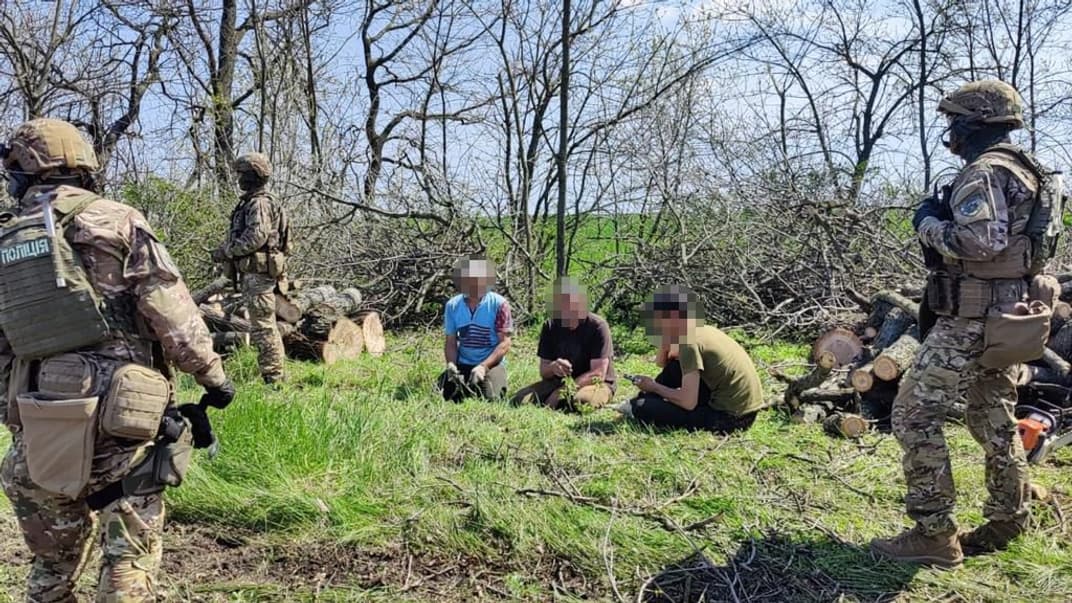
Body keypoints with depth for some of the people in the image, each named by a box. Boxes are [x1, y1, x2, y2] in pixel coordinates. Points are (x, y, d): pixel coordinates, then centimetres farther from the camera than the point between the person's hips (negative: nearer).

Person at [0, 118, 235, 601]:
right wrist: (212, 373, 2)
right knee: (129, 559, 6)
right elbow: (170, 311, -8)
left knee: (51, 562, 21)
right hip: (116, 420, -5)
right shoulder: (114, 221, -2)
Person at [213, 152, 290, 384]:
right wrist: (227, 250, 13)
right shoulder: (251, 202, 20)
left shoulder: (259, 203, -13)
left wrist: (226, 251, -16)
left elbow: (256, 237, -23)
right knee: (265, 324, 14)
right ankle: (274, 372, 21)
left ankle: (273, 376, -5)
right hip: (254, 272, 11)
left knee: (263, 325, -8)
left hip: (258, 272, -11)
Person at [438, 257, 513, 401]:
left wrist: (483, 366, -21)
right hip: (463, 364, 3)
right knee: (444, 395, -16)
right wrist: (451, 364, -13)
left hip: (491, 363, -3)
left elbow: (505, 343, -10)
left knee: (491, 399, -25)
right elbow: (451, 342, 7)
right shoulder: (453, 305, 2)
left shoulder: (499, 304, -9)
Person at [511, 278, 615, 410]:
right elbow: (543, 371, 2)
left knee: (578, 400, -38)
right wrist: (553, 367, -25)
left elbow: (598, 374, -18)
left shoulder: (597, 326, -14)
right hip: (559, 380, 4)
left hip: (595, 384, -3)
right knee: (520, 398, -20)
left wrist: (562, 392, -24)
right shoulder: (550, 327, 1)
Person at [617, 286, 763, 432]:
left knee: (642, 408, -9)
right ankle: (644, 400, 26)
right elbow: (662, 363, 20)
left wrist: (654, 387, -6)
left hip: (729, 418, -9)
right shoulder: (701, 330, 8)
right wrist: (665, 338, 2)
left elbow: (688, 402, -21)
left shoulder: (690, 342, -18)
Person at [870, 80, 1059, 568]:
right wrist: (943, 221, 14)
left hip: (971, 317, -10)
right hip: (1007, 314, 10)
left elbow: (982, 241, -28)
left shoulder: (983, 172, -16)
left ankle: (935, 535, -4)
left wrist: (929, 224, -13)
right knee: (993, 420, 19)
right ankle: (1007, 520, 30)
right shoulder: (1023, 171, 16)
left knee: (914, 414, -7)